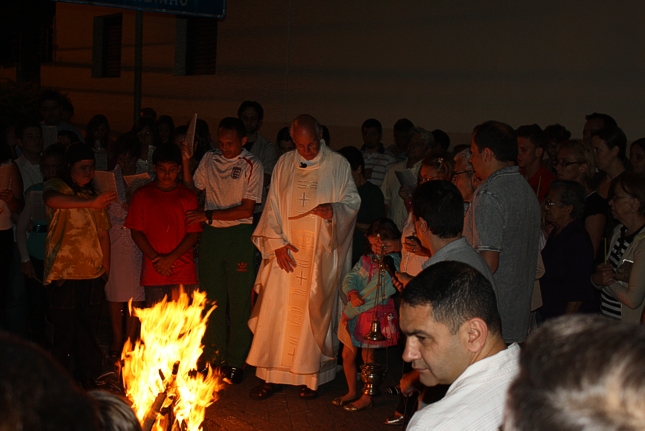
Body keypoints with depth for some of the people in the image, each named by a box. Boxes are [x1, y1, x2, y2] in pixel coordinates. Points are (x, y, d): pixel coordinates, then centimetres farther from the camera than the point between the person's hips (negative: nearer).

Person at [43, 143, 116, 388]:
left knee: (88, 333, 8)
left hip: (93, 275, 5)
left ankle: (86, 382, 18)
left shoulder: (93, 194, 17)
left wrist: (106, 267, 12)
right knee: (64, 333, -2)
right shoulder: (56, 186, -1)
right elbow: (52, 200, -27)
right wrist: (89, 203, -38)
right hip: (64, 273, -5)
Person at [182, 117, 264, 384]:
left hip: (239, 234, -4)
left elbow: (246, 209, -11)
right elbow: (192, 189, 15)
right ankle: (213, 357, 19)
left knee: (238, 300, 1)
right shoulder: (209, 159, 8)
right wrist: (185, 163, 1)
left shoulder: (252, 165, -6)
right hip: (210, 234, 4)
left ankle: (235, 362, 12)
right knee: (211, 297, 8)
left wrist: (208, 215, -15)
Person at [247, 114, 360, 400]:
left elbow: (352, 202, 1)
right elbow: (272, 206, 7)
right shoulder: (284, 165, 7)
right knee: (276, 311, 1)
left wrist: (334, 210, -21)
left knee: (314, 313, 1)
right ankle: (271, 375, 11)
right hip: (287, 251, 2)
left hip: (321, 253, -2)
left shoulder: (338, 165, 0)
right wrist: (277, 243, -4)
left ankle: (312, 377, 13)